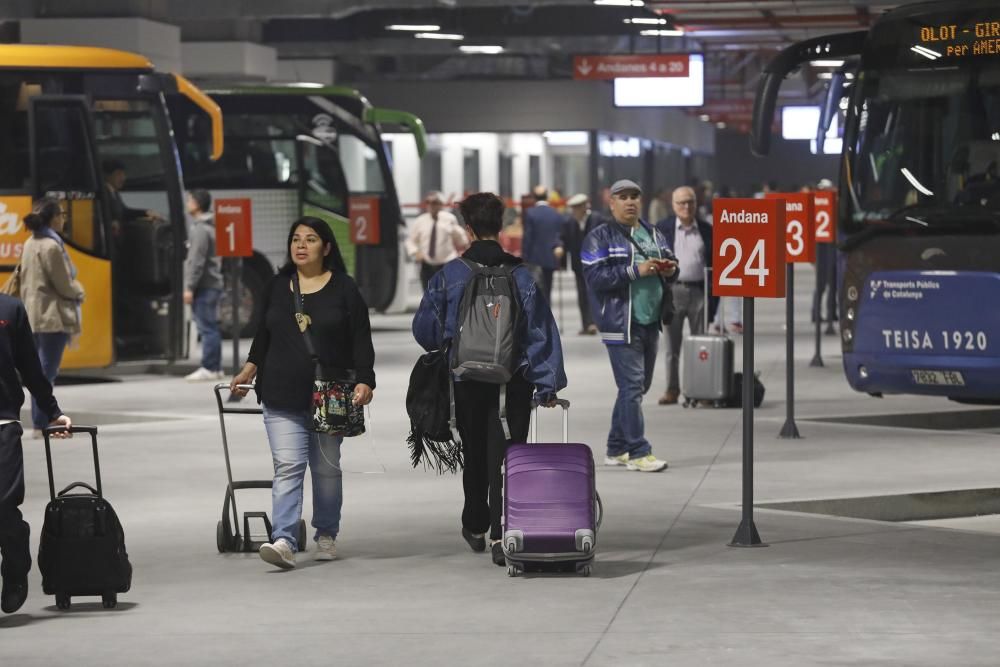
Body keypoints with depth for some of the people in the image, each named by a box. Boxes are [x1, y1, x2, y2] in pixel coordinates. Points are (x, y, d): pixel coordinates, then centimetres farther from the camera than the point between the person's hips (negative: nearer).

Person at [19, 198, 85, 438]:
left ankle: (40, 422, 17)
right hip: (53, 317, -9)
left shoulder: (30, 244, 11)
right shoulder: (51, 247, -17)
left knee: (42, 371, 14)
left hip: (34, 316, 9)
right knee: (47, 371, -6)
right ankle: (42, 425, -4)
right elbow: (64, 285, -13)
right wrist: (79, 292, 5)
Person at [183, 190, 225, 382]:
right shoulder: (210, 227, 18)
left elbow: (197, 261, -19)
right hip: (212, 284, 10)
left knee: (207, 327, -9)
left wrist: (189, 287, -19)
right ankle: (215, 368, 16)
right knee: (210, 327, 12)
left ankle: (209, 368, -10)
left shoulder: (200, 229, -14)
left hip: (204, 286, -10)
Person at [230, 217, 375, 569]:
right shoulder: (277, 287, 10)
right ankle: (284, 540, -20)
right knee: (287, 467, -11)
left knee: (327, 468, 10)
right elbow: (264, 334, 22)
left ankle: (326, 535, 25)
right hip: (281, 397, 1)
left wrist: (364, 381, -12)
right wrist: (250, 368, 14)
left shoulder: (344, 289, 1)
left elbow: (361, 341, -2)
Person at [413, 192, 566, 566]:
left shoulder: (449, 276, -4)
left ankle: (475, 527, 33)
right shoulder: (520, 276, -2)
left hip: (467, 382, 1)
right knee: (506, 458, 1)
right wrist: (547, 384, -2)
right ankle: (500, 535, -11)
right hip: (513, 384, 0)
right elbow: (542, 333, -4)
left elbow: (424, 329, 2)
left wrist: (445, 352, 23)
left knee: (474, 455, 17)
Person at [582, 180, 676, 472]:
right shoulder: (600, 238, -5)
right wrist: (636, 271, -21)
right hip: (621, 323, -7)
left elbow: (671, 261, 25)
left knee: (636, 386, 13)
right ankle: (638, 452, -7)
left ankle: (617, 448, 23)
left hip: (650, 321, 7)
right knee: (631, 386, -9)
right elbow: (595, 276, -16)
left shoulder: (653, 234, 15)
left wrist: (670, 269, 0)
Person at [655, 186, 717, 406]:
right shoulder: (662, 228, 4)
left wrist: (714, 299, 1)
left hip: (699, 291, 1)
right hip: (672, 291, -1)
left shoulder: (707, 230, 7)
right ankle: (672, 389, 10)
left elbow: (714, 264, 8)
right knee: (672, 346, 4)